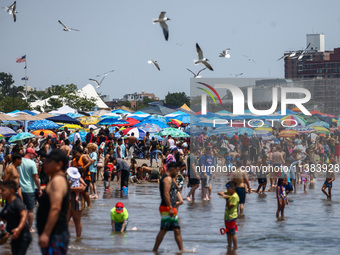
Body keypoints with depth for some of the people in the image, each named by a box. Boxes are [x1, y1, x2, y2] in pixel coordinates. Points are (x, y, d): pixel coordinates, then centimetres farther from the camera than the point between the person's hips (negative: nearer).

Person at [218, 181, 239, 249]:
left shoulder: (235, 197, -18)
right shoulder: (228, 193, 8)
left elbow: (229, 207, -20)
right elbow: (219, 193, 5)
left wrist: (226, 199, -19)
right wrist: (224, 195, -14)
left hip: (231, 217, -9)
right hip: (227, 217, 9)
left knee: (233, 233, -2)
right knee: (228, 233, 15)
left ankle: (235, 247, 5)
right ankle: (229, 246, 24)